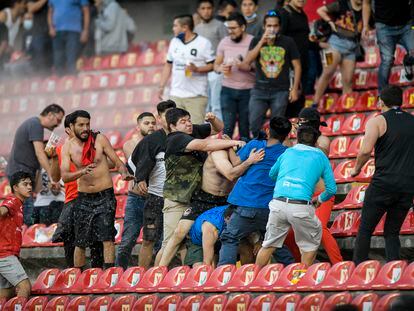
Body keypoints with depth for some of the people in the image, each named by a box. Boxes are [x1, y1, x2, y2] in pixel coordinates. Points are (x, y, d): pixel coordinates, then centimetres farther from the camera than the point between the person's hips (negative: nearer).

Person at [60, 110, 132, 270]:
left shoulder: (100, 140, -4)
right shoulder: (68, 147, 0)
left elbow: (117, 162, -2)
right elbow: (64, 176, -10)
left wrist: (124, 173, -25)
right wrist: (82, 172, -30)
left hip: (105, 196, -2)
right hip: (84, 198, 2)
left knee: (107, 237, -13)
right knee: (80, 242, 6)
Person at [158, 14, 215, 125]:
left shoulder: (203, 43, -4)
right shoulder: (174, 42, 12)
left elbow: (212, 65, -4)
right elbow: (168, 65, 18)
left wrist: (196, 69, -21)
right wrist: (161, 86, 12)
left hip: (196, 96, -5)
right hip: (176, 95, 5)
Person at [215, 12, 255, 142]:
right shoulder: (224, 42, 6)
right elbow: (216, 65, 12)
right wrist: (221, 68, -11)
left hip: (247, 91, -2)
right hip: (228, 89, 2)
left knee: (245, 128, 2)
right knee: (227, 127, -1)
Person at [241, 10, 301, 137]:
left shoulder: (288, 42, 2)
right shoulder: (256, 41, 6)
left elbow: (297, 66, 5)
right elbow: (247, 61, -8)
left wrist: (295, 89, -2)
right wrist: (262, 42, -13)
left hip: (281, 91, -1)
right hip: (260, 90, 1)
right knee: (254, 124, -6)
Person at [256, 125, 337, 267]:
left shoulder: (288, 152, 22)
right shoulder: (320, 156, 15)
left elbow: (272, 174, 37)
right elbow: (332, 189, 13)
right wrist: (320, 199, 33)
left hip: (278, 204, 3)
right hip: (301, 207, -3)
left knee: (269, 244, 16)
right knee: (310, 244, 19)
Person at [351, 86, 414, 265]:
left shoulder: (377, 121, 0)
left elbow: (366, 150, -12)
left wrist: (356, 169, 3)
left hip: (383, 183, -4)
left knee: (365, 229, 3)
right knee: (392, 232, 12)